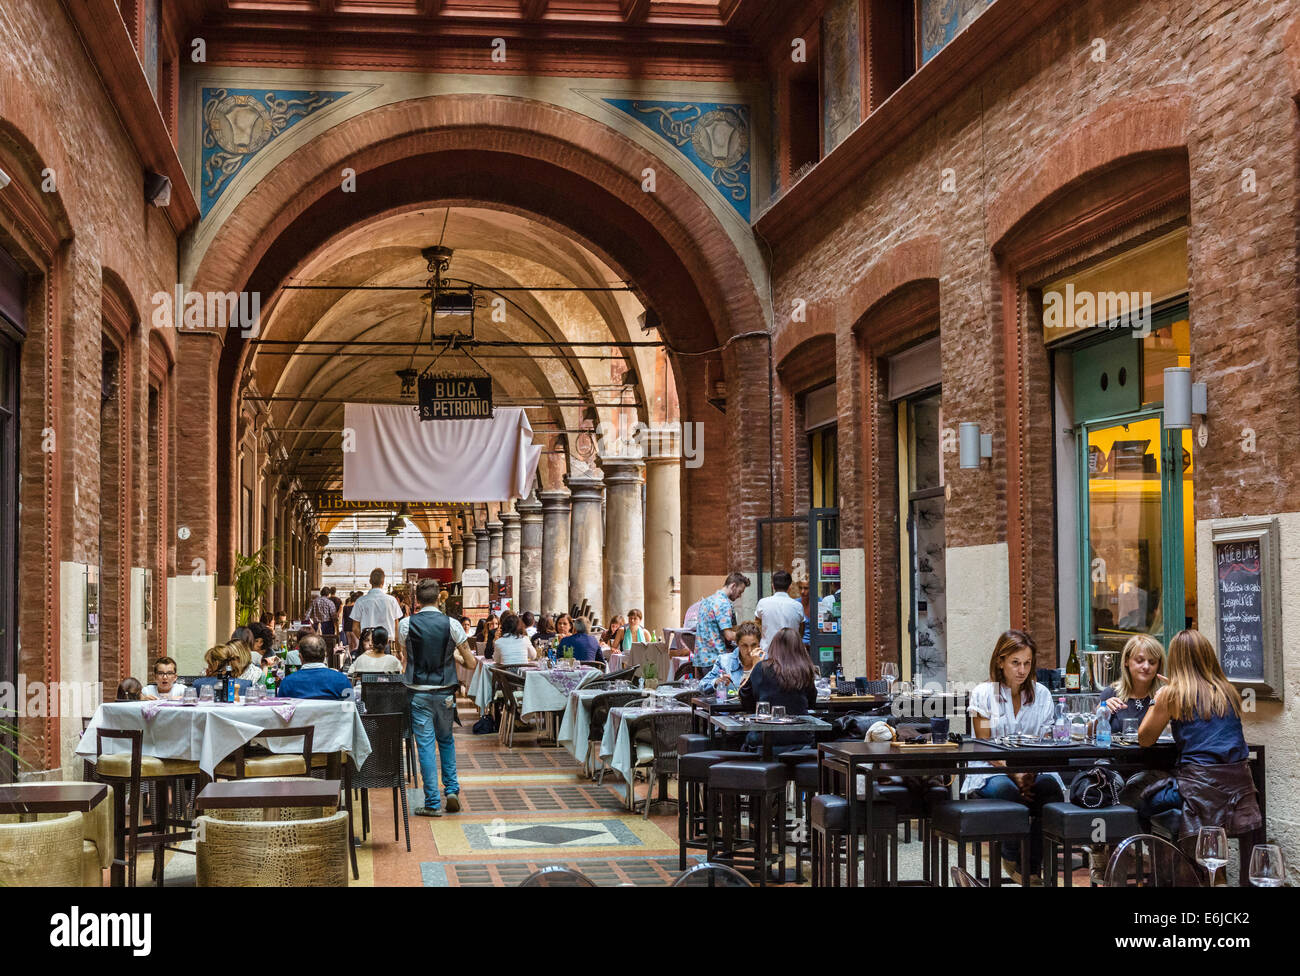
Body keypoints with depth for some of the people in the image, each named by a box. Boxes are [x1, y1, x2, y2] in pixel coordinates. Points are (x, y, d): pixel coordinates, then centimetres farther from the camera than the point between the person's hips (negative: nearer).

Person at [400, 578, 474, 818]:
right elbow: (470, 663, -1)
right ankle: (452, 789, 13)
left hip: (418, 692, -1)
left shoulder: (407, 624, -5)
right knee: (446, 740, 21)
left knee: (426, 744, 1)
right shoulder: (451, 624, -4)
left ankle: (433, 803, 1)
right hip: (445, 693, 1)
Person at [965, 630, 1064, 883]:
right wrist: (1014, 773, -20)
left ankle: (1031, 868, -20)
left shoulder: (1041, 695, 10)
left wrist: (1030, 773, -18)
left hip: (1034, 770, 3)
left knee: (1049, 787, -31)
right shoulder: (983, 694, 2)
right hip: (991, 771, -2)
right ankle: (1014, 859, -11)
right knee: (1005, 789, -37)